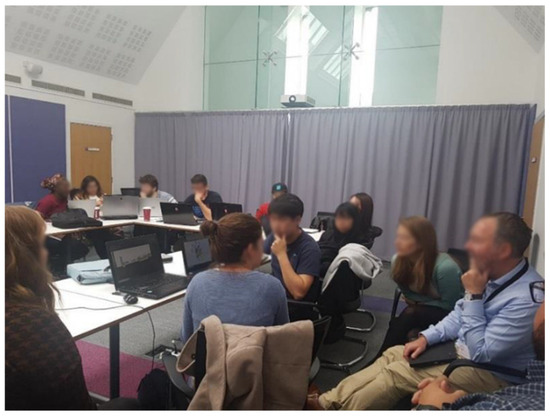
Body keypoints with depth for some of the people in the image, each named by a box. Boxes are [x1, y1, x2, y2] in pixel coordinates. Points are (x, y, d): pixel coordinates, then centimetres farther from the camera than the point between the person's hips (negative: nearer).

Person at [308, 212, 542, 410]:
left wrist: (473, 295, -28)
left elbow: (480, 354, -27)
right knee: (393, 355, 1)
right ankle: (329, 402, 5)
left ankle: (337, 406, 5)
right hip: (461, 349, 8)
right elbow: (461, 313, 9)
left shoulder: (526, 298, -30)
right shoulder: (491, 273, -4)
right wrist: (426, 338, -1)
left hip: (489, 372, -8)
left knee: (397, 372, -13)